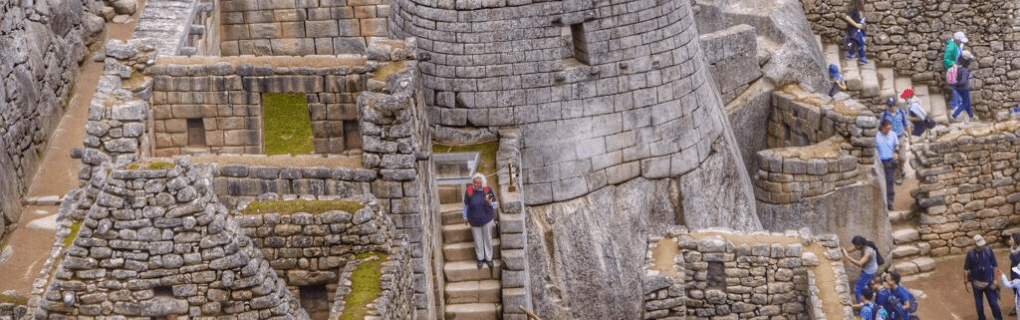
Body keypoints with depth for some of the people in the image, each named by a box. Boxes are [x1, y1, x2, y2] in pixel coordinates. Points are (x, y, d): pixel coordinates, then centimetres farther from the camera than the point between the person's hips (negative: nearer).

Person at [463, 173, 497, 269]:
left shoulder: (487, 190, -9)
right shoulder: (469, 191, -9)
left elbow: (494, 204, -1)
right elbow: (466, 205, 5)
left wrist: (489, 202, -24)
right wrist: (465, 217, 11)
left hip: (486, 218, 0)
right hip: (474, 220, 0)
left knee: (488, 239, 10)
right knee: (478, 240, 10)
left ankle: (489, 258, 27)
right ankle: (480, 259, 27)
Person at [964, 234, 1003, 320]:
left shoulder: (988, 251, -7)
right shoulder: (970, 254, -9)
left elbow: (994, 266, 1)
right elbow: (966, 269, -2)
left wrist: (995, 279, -2)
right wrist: (967, 282, -3)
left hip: (988, 283, 0)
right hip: (977, 283, 0)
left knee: (993, 303, 0)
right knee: (979, 304, 12)